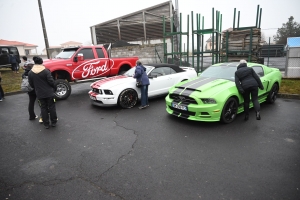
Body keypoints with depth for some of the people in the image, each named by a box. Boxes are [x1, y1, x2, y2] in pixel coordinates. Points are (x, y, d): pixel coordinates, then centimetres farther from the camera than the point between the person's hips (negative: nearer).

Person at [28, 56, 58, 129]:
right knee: (51, 107, 10)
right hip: (49, 93, -3)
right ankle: (53, 122, 18)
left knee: (43, 108, 11)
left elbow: (31, 84, 4)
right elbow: (51, 81, -15)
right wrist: (54, 88, 3)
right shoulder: (46, 71, -13)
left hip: (39, 94, 3)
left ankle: (46, 124, 16)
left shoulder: (30, 73, -1)